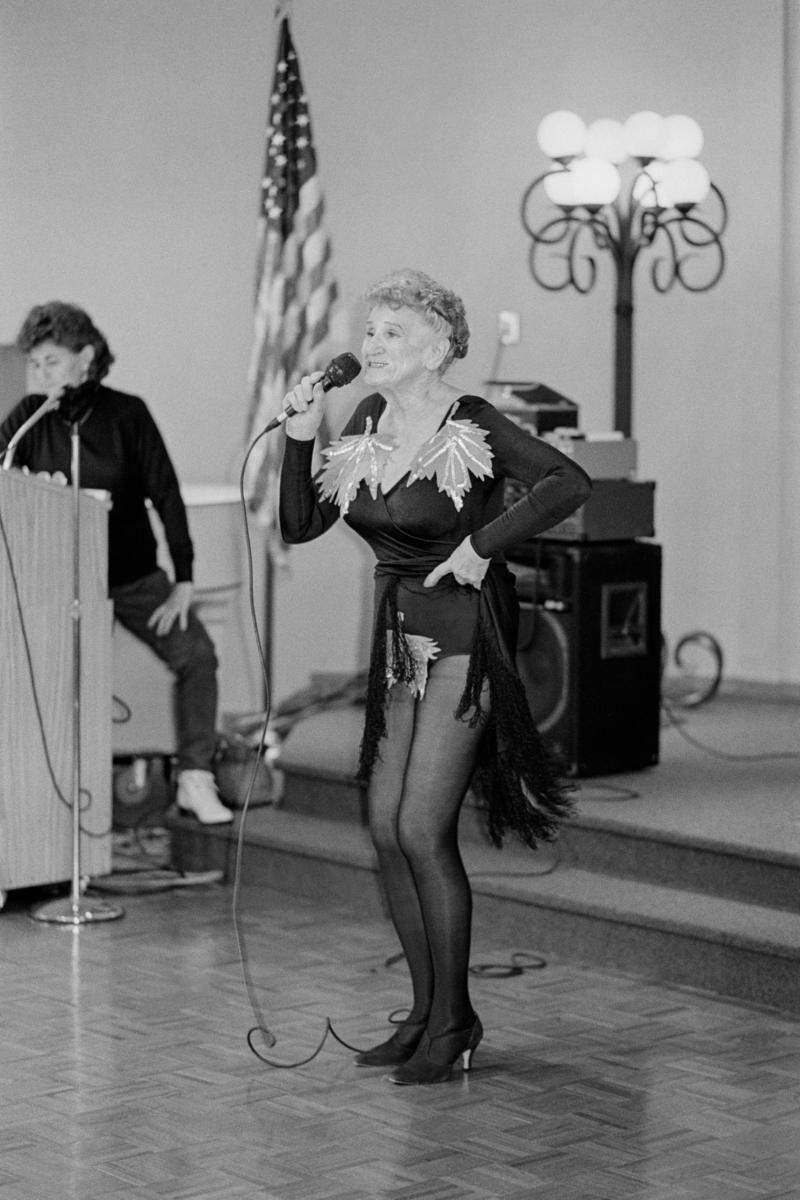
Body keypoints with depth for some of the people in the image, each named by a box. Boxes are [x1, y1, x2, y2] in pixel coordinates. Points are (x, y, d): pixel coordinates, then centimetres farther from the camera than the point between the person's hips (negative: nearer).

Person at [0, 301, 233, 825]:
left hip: (133, 574, 0)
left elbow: (166, 495, -5)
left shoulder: (126, 414, -6)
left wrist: (184, 581, -9)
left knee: (196, 653, -17)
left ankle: (196, 778, -11)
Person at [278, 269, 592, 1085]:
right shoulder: (367, 422, 5)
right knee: (385, 827, 5)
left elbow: (569, 483, -26)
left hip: (464, 638, -7)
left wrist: (483, 546, -22)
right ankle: (426, 1011, 18)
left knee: (422, 830, -10)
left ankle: (454, 1023, 4)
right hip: (400, 637, 7)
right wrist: (300, 439, -7)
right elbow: (301, 526, 6)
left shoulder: (470, 427, -15)